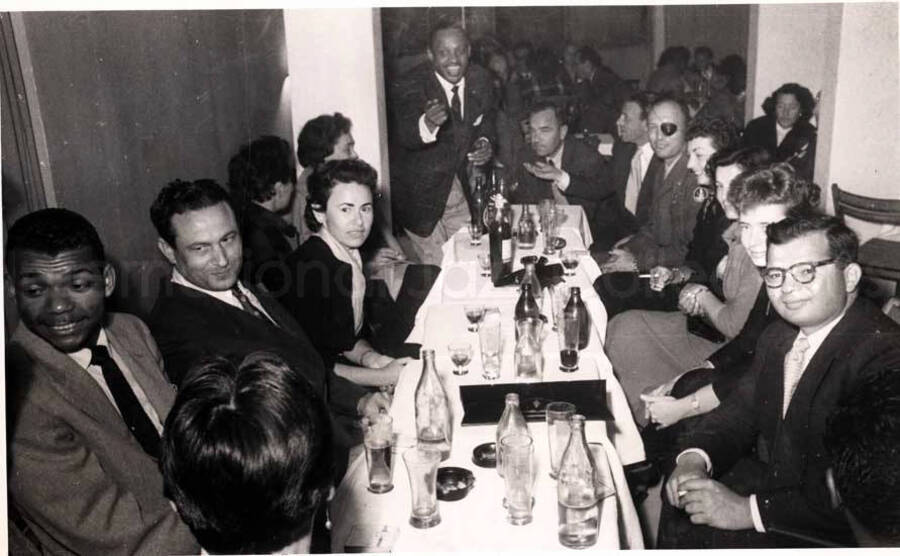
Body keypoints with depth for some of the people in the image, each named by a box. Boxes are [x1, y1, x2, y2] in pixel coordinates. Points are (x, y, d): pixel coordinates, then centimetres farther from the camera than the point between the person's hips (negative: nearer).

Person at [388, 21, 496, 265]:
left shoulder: (480, 80, -5)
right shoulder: (408, 88, -22)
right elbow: (404, 137, -38)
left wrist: (485, 143, -10)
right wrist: (428, 123, -59)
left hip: (462, 190, 5)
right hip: (421, 195, -5)